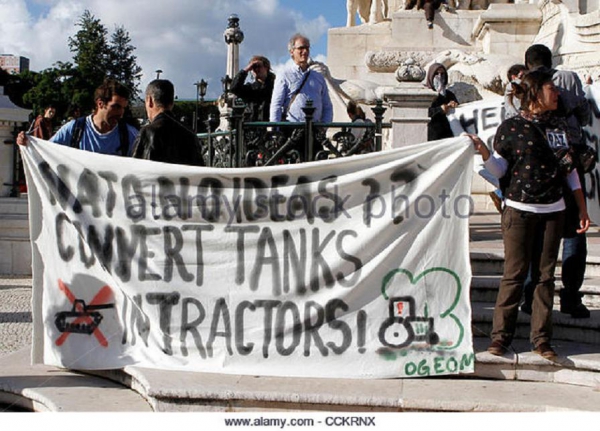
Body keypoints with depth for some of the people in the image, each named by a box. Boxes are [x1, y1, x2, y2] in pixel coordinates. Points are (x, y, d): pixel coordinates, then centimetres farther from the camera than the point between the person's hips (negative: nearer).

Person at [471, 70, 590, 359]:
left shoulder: (559, 126, 11)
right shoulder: (510, 128, -1)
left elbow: (570, 170, 14)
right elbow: (500, 170, -1)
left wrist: (582, 209, 12)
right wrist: (483, 151, -19)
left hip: (553, 211, 4)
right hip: (519, 210, -4)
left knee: (545, 275, 5)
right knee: (514, 274, -3)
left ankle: (541, 338, 12)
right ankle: (501, 336, 7)